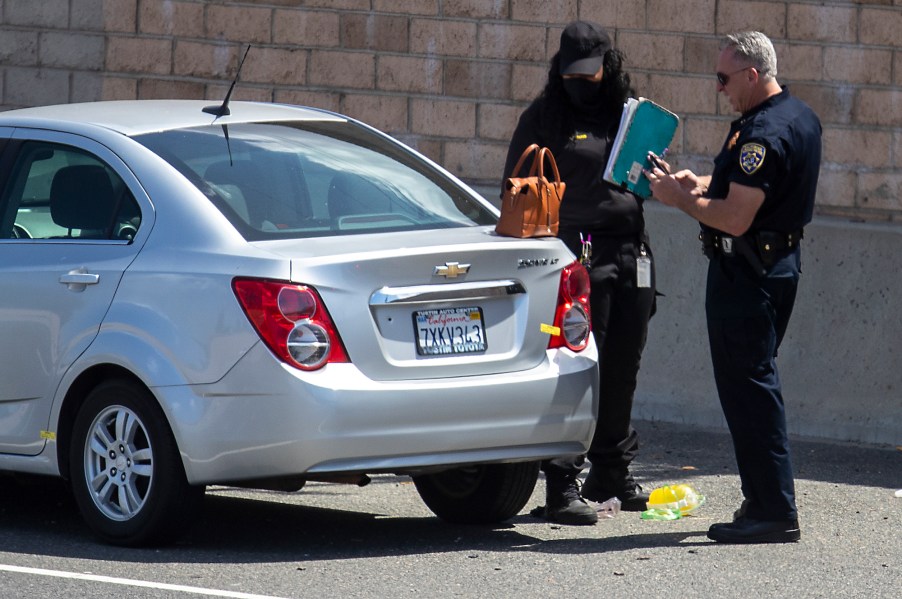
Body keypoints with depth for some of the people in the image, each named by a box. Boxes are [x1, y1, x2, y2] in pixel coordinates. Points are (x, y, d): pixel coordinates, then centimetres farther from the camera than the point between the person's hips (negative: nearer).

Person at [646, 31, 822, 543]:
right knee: (756, 383, 17)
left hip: (746, 271, -10)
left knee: (748, 388, -7)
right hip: (781, 262, 10)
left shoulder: (763, 133, -22)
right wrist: (700, 184, 11)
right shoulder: (802, 118, 10)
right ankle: (766, 502, 21)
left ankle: (775, 512, -6)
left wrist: (678, 197, -12)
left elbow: (735, 219, -26)